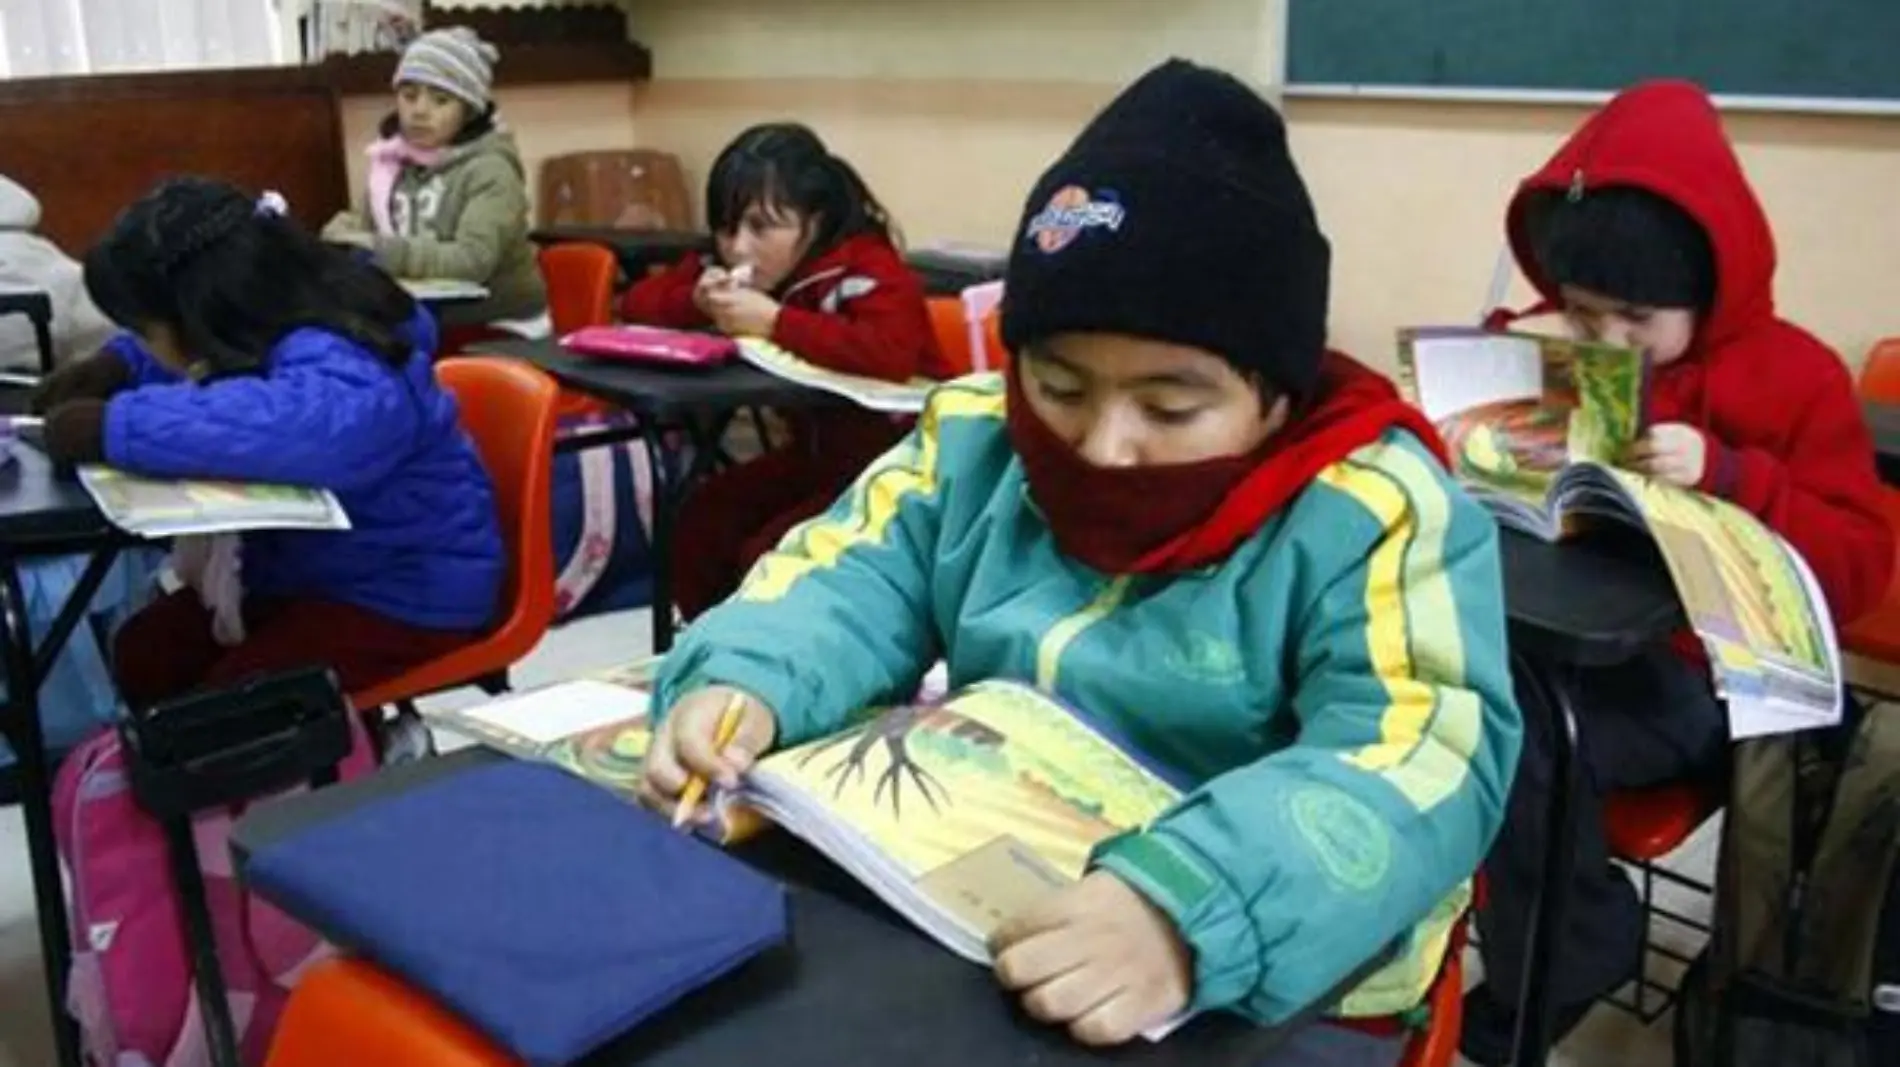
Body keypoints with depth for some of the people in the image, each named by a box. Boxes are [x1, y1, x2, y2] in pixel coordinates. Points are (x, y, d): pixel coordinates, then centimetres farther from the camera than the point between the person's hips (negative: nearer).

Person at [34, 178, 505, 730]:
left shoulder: (337, 369, -32)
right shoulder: (270, 319, -3)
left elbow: (295, 425, -57)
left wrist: (112, 426, -45)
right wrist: (117, 365, 2)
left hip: (405, 593, -9)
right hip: (314, 563, 10)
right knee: (143, 653, 5)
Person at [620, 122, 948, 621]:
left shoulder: (867, 266, -23)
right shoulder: (737, 262, 0)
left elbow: (892, 354, -42)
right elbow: (636, 302, 2)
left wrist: (775, 321, -34)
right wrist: (696, 301, -20)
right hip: (815, 452, 8)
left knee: (768, 555, -23)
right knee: (695, 525, -10)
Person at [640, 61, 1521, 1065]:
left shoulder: (1376, 516, -14)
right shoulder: (976, 438, 2)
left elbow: (1419, 767, -24)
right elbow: (854, 577, 1)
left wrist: (1189, 912, -40)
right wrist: (745, 679, -21)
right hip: (968, 917, 3)